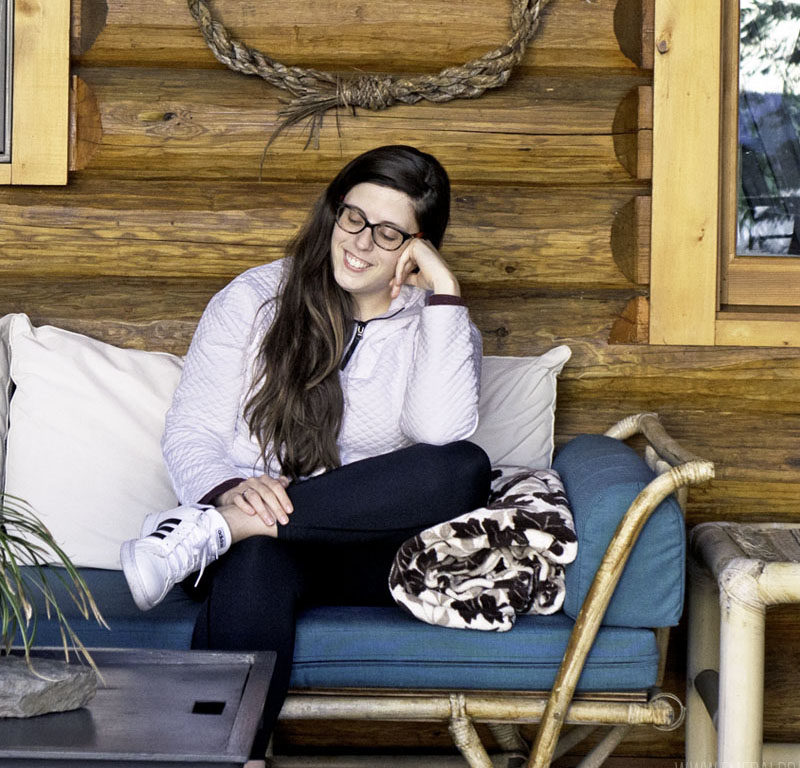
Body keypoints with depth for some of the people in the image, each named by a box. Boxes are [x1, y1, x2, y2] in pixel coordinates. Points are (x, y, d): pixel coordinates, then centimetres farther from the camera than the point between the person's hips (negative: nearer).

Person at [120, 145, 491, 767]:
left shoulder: (436, 325, 9)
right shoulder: (255, 299, 8)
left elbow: (442, 434, -13)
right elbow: (190, 433, 2)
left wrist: (444, 293, -13)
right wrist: (232, 488, -22)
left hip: (365, 555, 2)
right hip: (260, 540, -1)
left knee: (466, 469, -31)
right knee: (255, 566, -40)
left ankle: (213, 530, -33)